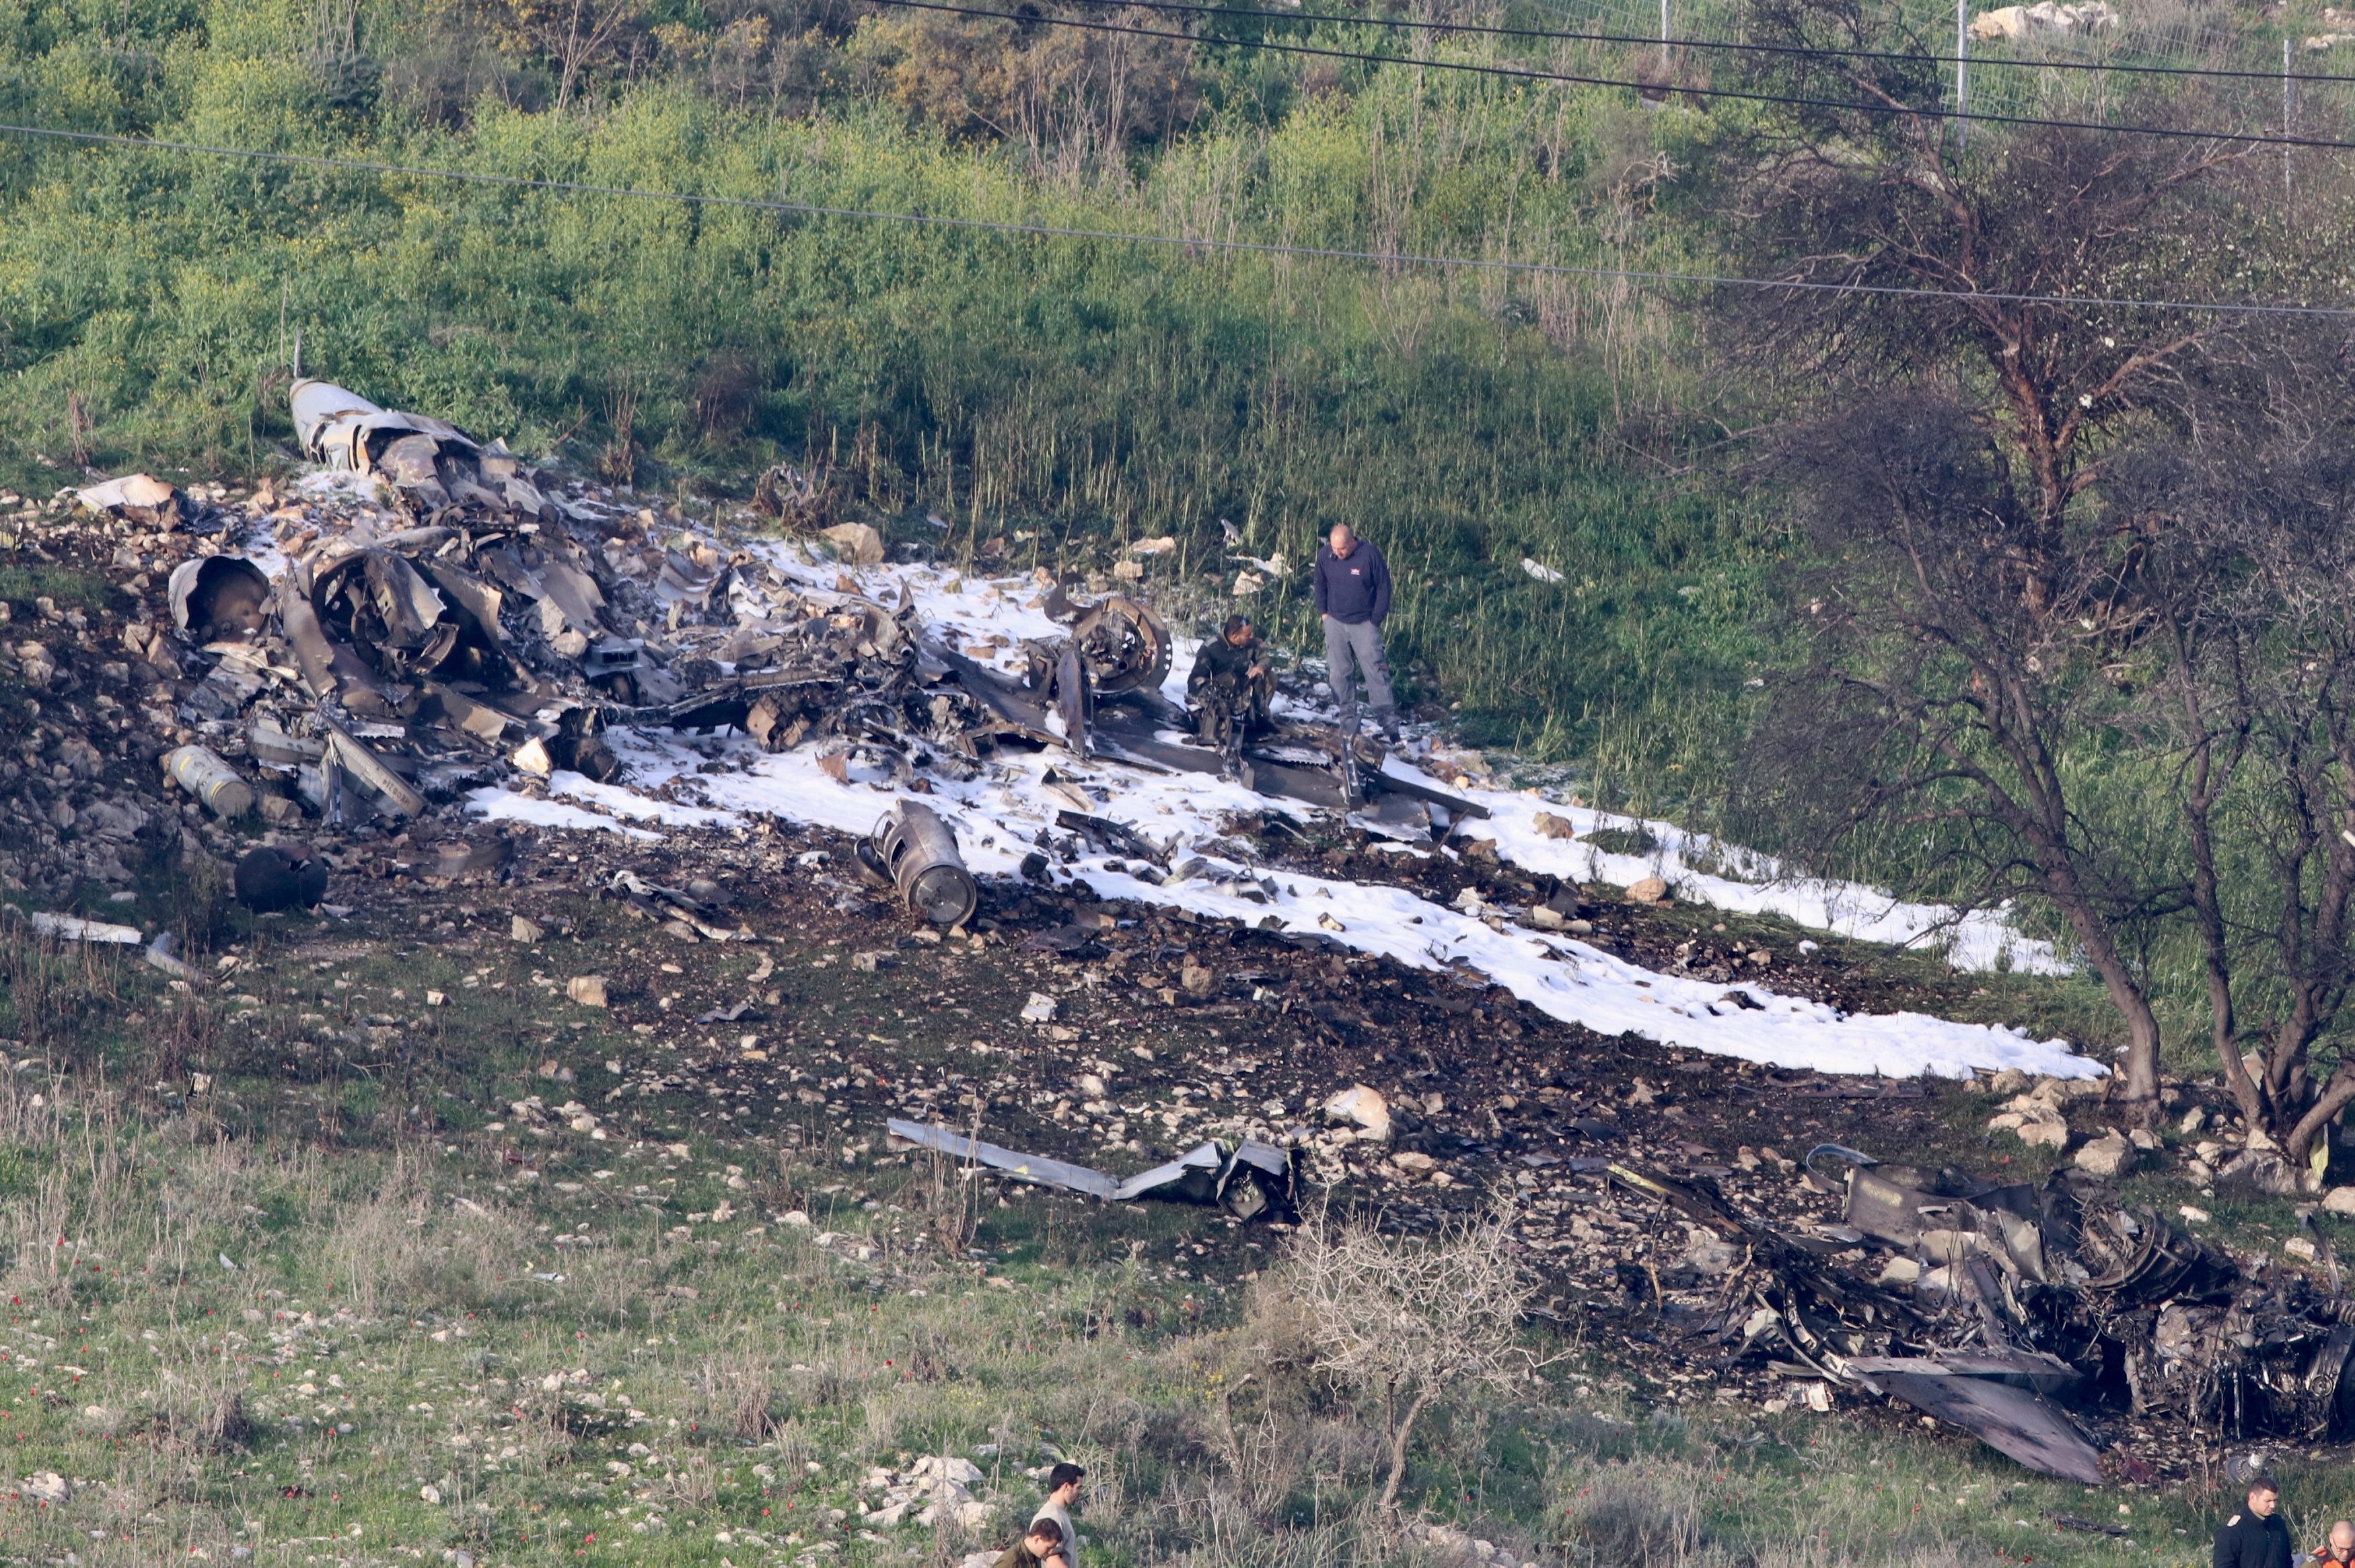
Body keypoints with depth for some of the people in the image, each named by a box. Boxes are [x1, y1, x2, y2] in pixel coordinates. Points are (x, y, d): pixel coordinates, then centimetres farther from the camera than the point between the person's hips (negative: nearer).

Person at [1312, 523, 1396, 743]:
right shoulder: (1325, 555, -5)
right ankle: (1348, 721, 10)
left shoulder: (1370, 555, -15)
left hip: (1364, 624, -3)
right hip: (1335, 623, 3)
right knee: (1341, 674, 3)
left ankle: (1388, 722, -8)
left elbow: (1383, 589, -6)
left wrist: (1375, 621, -6)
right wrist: (1324, 613, 7)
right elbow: (1320, 585, 13)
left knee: (1375, 671, -8)